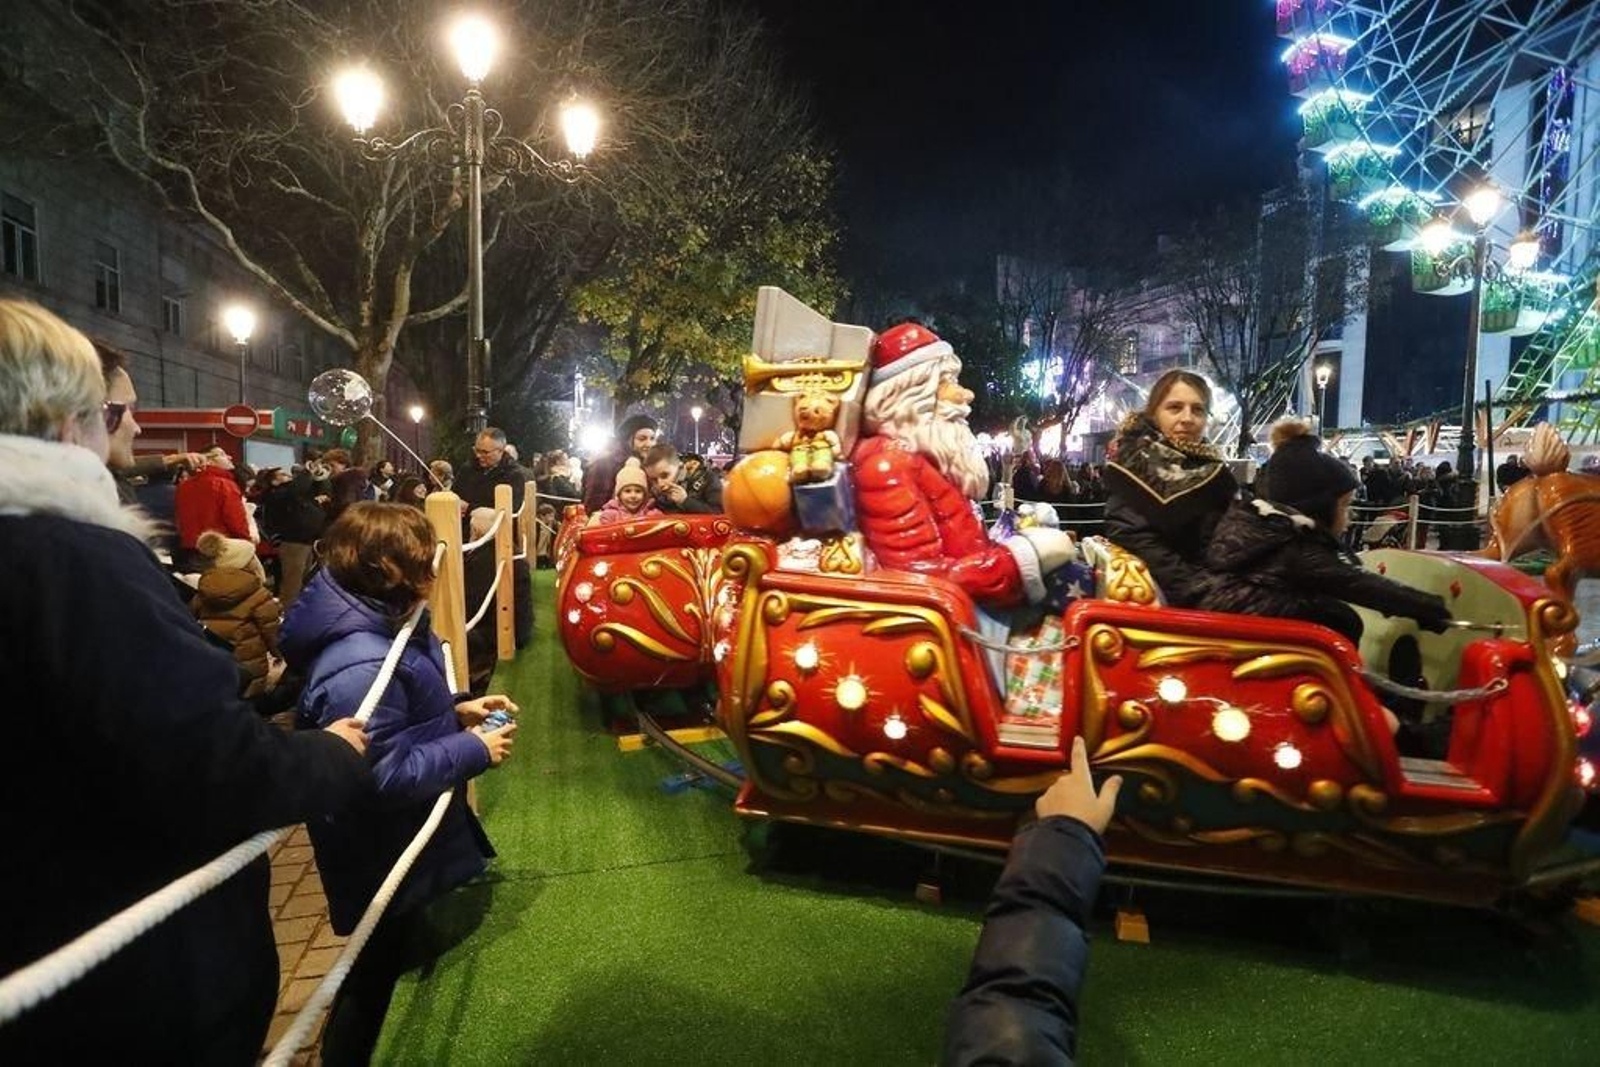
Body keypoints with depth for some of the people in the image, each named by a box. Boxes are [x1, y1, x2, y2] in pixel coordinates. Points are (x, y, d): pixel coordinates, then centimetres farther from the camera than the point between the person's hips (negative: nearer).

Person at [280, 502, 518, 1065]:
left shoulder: (380, 628, -1)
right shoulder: (361, 666, -34)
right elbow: (380, 778, -33)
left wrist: (455, 710, -1)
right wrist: (473, 751, -25)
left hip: (400, 846, 10)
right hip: (385, 859, -10)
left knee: (390, 968, 29)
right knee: (374, 978, 13)